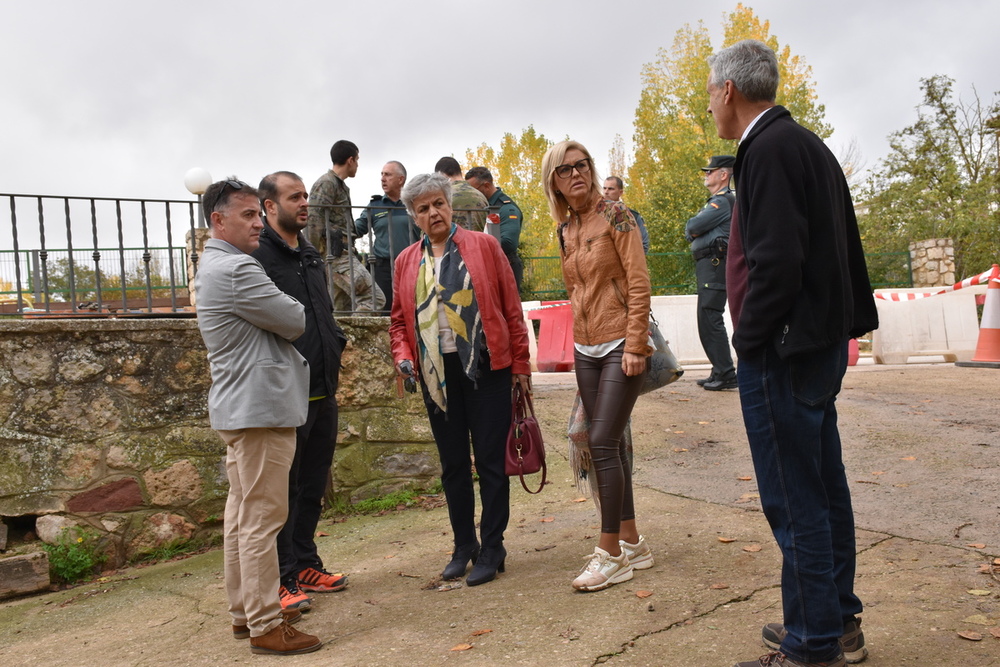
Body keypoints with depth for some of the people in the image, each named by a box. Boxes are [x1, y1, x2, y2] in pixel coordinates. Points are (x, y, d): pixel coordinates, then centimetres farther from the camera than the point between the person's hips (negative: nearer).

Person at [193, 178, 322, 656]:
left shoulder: (213, 266, 17)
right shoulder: (236, 269, -17)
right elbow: (296, 322, -12)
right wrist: (290, 311, 7)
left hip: (239, 407, 11)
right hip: (260, 407, -11)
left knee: (242, 514, 15)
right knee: (262, 519, -5)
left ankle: (245, 612, 25)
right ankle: (266, 626, 2)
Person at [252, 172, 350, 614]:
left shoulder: (311, 257, 17)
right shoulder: (256, 257, -11)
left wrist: (335, 349, 13)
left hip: (322, 393, 8)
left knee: (314, 486, 16)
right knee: (282, 489, 1)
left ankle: (305, 565, 29)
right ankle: (282, 580, 11)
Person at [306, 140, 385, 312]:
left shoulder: (341, 186, 23)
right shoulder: (326, 183, -6)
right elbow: (315, 221, -13)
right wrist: (318, 257, -16)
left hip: (342, 252, 10)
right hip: (334, 253, -10)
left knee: (344, 309, 9)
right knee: (374, 298, -18)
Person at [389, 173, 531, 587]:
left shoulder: (483, 245, 1)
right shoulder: (406, 262, 10)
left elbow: (511, 308, 0)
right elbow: (400, 320, 15)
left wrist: (520, 365, -3)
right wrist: (403, 356, -4)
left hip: (485, 368, -3)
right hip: (436, 374, 3)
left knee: (490, 460, 3)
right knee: (452, 464, 12)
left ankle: (491, 550, 16)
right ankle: (463, 546, 26)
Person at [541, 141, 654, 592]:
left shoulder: (614, 214, -7)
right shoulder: (565, 230, 11)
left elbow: (639, 283, -12)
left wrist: (635, 346, -16)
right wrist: (580, 338, 15)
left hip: (620, 346, -6)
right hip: (586, 349, 7)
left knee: (603, 443, -10)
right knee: (609, 445, 9)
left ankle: (610, 553, 0)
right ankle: (631, 542, 20)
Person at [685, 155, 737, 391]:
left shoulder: (723, 201, -10)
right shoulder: (715, 201, 23)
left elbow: (691, 228, -16)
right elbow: (690, 232, 20)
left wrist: (692, 229, 4)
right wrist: (694, 232, 0)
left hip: (715, 264, -11)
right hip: (706, 266, 11)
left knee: (710, 319, -13)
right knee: (707, 320, 12)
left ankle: (726, 374, -13)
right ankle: (719, 372, 18)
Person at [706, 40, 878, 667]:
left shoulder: (770, 149, -15)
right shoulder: (809, 144, 16)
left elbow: (776, 260, -24)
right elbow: (845, 245, 18)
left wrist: (749, 340, -14)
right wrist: (844, 324, 19)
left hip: (783, 351, -10)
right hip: (822, 346, 10)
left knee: (795, 501, -2)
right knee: (825, 486, 17)